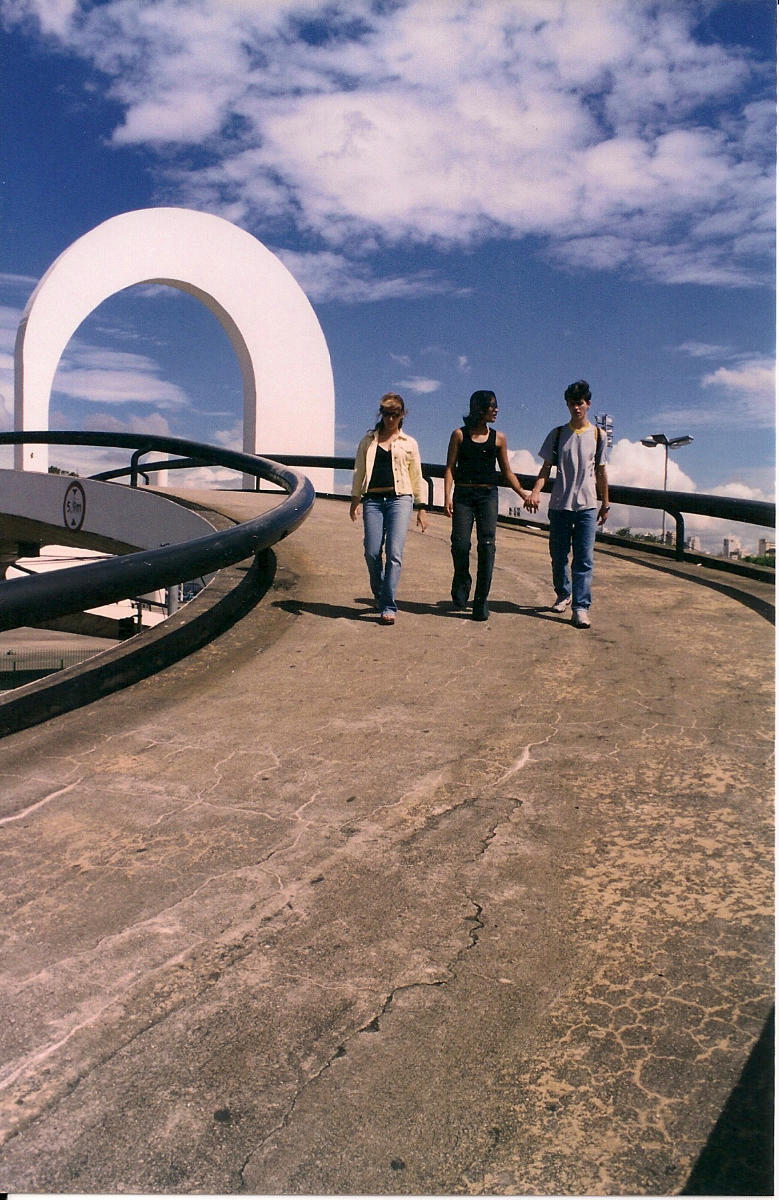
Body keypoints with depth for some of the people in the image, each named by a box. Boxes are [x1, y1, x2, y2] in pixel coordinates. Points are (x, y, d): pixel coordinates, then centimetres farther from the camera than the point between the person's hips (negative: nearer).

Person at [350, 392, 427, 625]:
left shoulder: (409, 443, 14)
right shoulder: (368, 440, 16)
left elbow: (417, 477, 15)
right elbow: (359, 471, 15)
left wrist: (422, 508, 10)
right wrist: (355, 499, 5)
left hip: (399, 499, -1)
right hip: (373, 499, 2)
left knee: (394, 553, -12)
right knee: (372, 552, -5)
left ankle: (388, 606, -11)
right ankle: (379, 595, 19)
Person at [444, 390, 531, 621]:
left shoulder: (498, 438, 11)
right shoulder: (460, 435, 7)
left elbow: (507, 472, 17)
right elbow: (450, 467, 3)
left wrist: (524, 494, 8)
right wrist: (447, 497, -9)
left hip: (488, 494, 1)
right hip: (463, 494, -1)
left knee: (486, 545, -9)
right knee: (460, 544, -10)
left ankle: (481, 602, -4)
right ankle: (461, 583, 20)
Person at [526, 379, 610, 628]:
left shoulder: (597, 435, 7)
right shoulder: (557, 434, 6)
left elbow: (601, 472, 12)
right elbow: (546, 467, 5)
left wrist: (605, 504, 12)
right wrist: (535, 491, -12)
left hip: (587, 505, -1)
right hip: (559, 505, 1)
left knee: (584, 559, -7)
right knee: (558, 556, 8)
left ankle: (581, 608, -8)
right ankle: (563, 594, 31)